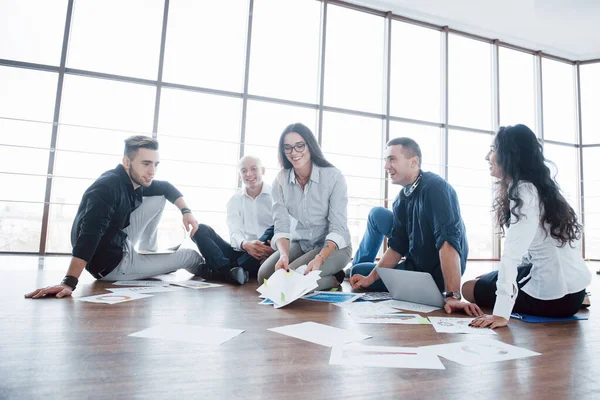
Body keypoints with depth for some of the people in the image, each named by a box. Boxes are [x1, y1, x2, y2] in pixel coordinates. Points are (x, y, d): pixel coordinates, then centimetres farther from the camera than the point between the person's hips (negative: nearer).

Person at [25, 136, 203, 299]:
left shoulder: (137, 180, -4)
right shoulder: (108, 187, -29)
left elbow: (167, 188, 13)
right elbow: (90, 234, -41)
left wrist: (186, 211, -2)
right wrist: (69, 282, -49)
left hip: (120, 243, 8)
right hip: (112, 264, -8)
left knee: (159, 197, 5)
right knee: (190, 255, 2)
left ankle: (149, 254, 17)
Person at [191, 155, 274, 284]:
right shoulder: (234, 200, 11)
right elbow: (235, 234, -4)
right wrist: (246, 244, -28)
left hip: (267, 254, -2)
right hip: (242, 252, 3)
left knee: (275, 229, -33)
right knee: (201, 229, -11)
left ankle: (219, 270, -29)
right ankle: (229, 271, -36)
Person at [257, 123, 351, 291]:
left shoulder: (334, 176, -18)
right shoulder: (280, 180, -7)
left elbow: (338, 228, -21)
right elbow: (281, 226, -13)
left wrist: (319, 258, -37)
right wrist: (284, 255, -34)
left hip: (334, 246, -5)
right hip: (300, 244, 5)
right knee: (265, 275, -14)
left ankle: (334, 279, 2)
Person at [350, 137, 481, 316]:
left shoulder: (434, 187, -25)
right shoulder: (401, 199, -1)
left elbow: (448, 241, -36)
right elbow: (397, 247, 2)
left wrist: (453, 295, -42)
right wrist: (370, 278, -8)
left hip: (437, 273, -7)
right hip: (415, 266, 7)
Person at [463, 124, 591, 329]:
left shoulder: (525, 192, -21)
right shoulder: (533, 187, 8)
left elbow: (512, 254, -31)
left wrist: (501, 313, -35)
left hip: (558, 294, -9)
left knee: (470, 288, 4)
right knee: (483, 280, 24)